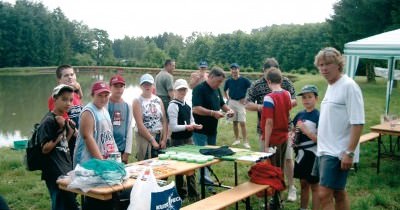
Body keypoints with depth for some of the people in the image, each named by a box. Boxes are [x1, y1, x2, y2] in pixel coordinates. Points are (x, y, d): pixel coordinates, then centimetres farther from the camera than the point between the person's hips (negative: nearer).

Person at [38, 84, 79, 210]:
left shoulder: (64, 119, 10)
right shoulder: (48, 121, -15)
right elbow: (45, 149, -18)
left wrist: (71, 131, 2)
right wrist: (60, 133, -24)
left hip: (66, 169, 9)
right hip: (55, 173, -9)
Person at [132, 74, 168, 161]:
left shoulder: (158, 100, 9)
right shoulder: (137, 101, -3)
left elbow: (164, 121, 5)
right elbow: (140, 125, -11)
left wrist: (164, 139, -5)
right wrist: (152, 140, -13)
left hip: (160, 136, 4)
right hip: (144, 136, -4)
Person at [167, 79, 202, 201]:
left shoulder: (187, 105, 10)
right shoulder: (173, 105, -14)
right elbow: (173, 127, -19)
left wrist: (195, 126, -5)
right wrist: (187, 127, -23)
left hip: (189, 138, 7)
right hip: (178, 140, -7)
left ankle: (192, 193, 22)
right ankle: (181, 194, 18)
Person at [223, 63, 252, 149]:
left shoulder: (244, 80, -7)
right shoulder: (228, 81, 4)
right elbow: (225, 90, 20)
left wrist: (246, 98, -7)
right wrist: (228, 98, 9)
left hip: (241, 102, -4)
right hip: (231, 102, 4)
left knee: (242, 123, -8)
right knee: (234, 122, 11)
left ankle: (245, 141, -5)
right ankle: (237, 139, 22)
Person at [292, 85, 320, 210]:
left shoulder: (318, 116, -13)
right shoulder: (300, 115, 6)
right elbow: (294, 131, 19)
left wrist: (305, 130, -22)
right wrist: (293, 137, -1)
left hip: (312, 155, -7)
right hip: (301, 154, 7)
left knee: (314, 186, 4)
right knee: (303, 184, 18)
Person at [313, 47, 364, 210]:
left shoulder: (349, 86, -14)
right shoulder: (330, 86, 12)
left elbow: (357, 123, -18)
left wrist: (350, 153, -21)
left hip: (338, 153, -8)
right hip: (325, 150, 8)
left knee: (324, 195, -9)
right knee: (338, 193, 16)